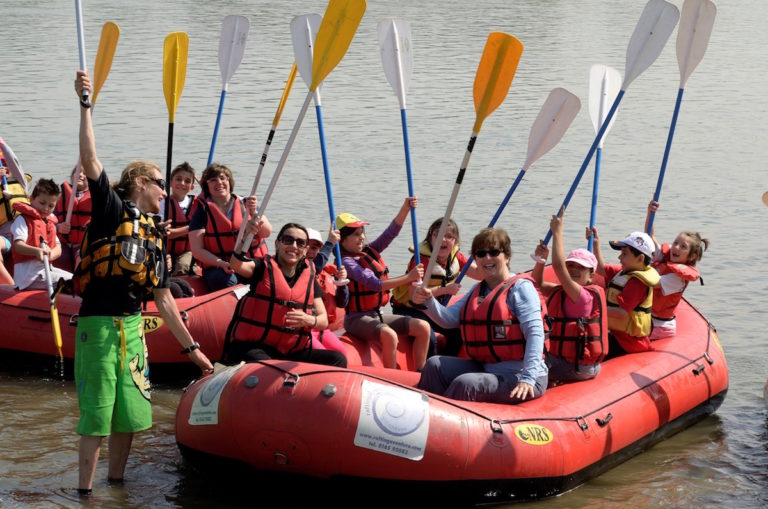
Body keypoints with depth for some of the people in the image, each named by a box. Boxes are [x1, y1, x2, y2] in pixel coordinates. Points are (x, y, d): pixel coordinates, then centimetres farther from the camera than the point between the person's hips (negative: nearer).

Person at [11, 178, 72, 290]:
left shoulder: (50, 222, 21)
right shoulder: (23, 220, -4)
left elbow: (58, 249, 11)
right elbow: (18, 245, -20)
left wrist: (50, 254, -15)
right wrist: (36, 251, -41)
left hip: (47, 268, 9)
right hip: (29, 274, -9)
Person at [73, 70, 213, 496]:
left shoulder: (154, 236, 18)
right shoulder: (111, 207, 0)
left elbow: (164, 300, 20)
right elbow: (89, 158, -15)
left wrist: (190, 347, 18)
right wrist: (86, 104, -20)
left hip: (133, 327, 7)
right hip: (98, 324, -6)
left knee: (130, 411, 7)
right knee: (96, 412, -7)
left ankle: (116, 484, 20)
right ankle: (85, 491, -2)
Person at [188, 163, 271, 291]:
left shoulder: (245, 204, 14)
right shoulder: (202, 212, 7)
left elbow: (266, 233, 3)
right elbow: (197, 250, -1)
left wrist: (253, 213, -15)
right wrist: (221, 263, -17)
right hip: (218, 268, -2)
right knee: (227, 281, -36)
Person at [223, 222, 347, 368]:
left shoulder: (309, 278, 13)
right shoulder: (264, 268, 3)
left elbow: (323, 321, 11)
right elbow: (237, 265, -21)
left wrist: (309, 320, -14)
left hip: (292, 352, 5)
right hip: (255, 347, -5)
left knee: (337, 359, -16)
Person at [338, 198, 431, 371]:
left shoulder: (370, 251, 11)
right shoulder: (346, 262, -13)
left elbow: (391, 232, 1)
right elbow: (375, 284, -23)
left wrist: (405, 209, -16)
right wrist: (409, 277, -27)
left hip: (377, 315, 9)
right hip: (357, 318, -9)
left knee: (423, 327, 0)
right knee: (389, 335, -37)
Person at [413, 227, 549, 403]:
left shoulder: (520, 287, -7)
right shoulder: (477, 290, 19)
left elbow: (535, 333, -18)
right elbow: (448, 319, 7)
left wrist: (528, 378, -28)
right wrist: (428, 301, -14)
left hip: (518, 375, -8)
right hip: (485, 368, 8)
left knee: (465, 384, -29)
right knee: (435, 366, -4)